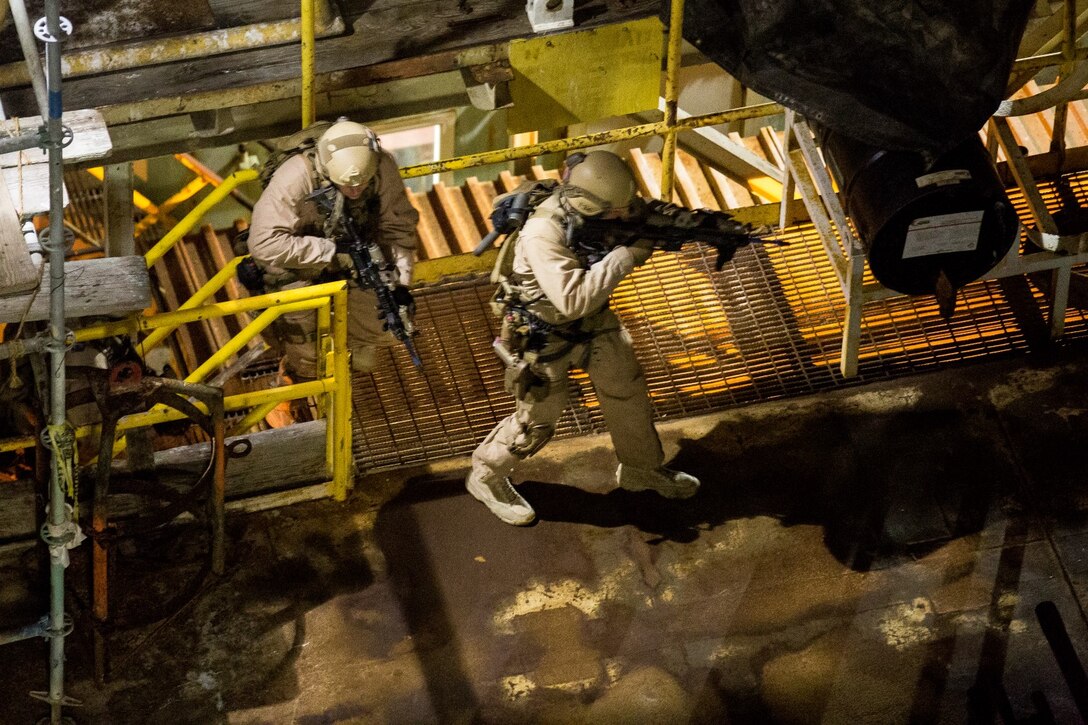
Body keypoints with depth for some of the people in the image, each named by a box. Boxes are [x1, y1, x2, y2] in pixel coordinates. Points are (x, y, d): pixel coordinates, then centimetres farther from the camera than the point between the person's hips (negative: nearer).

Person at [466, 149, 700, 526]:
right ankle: (486, 476, 33)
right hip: (544, 335, -7)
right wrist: (626, 254, -43)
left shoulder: (604, 212, -18)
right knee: (538, 418, 7)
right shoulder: (543, 234, -38)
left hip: (595, 321, 7)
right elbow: (573, 299, -45)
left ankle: (643, 469, 40)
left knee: (628, 390, 16)